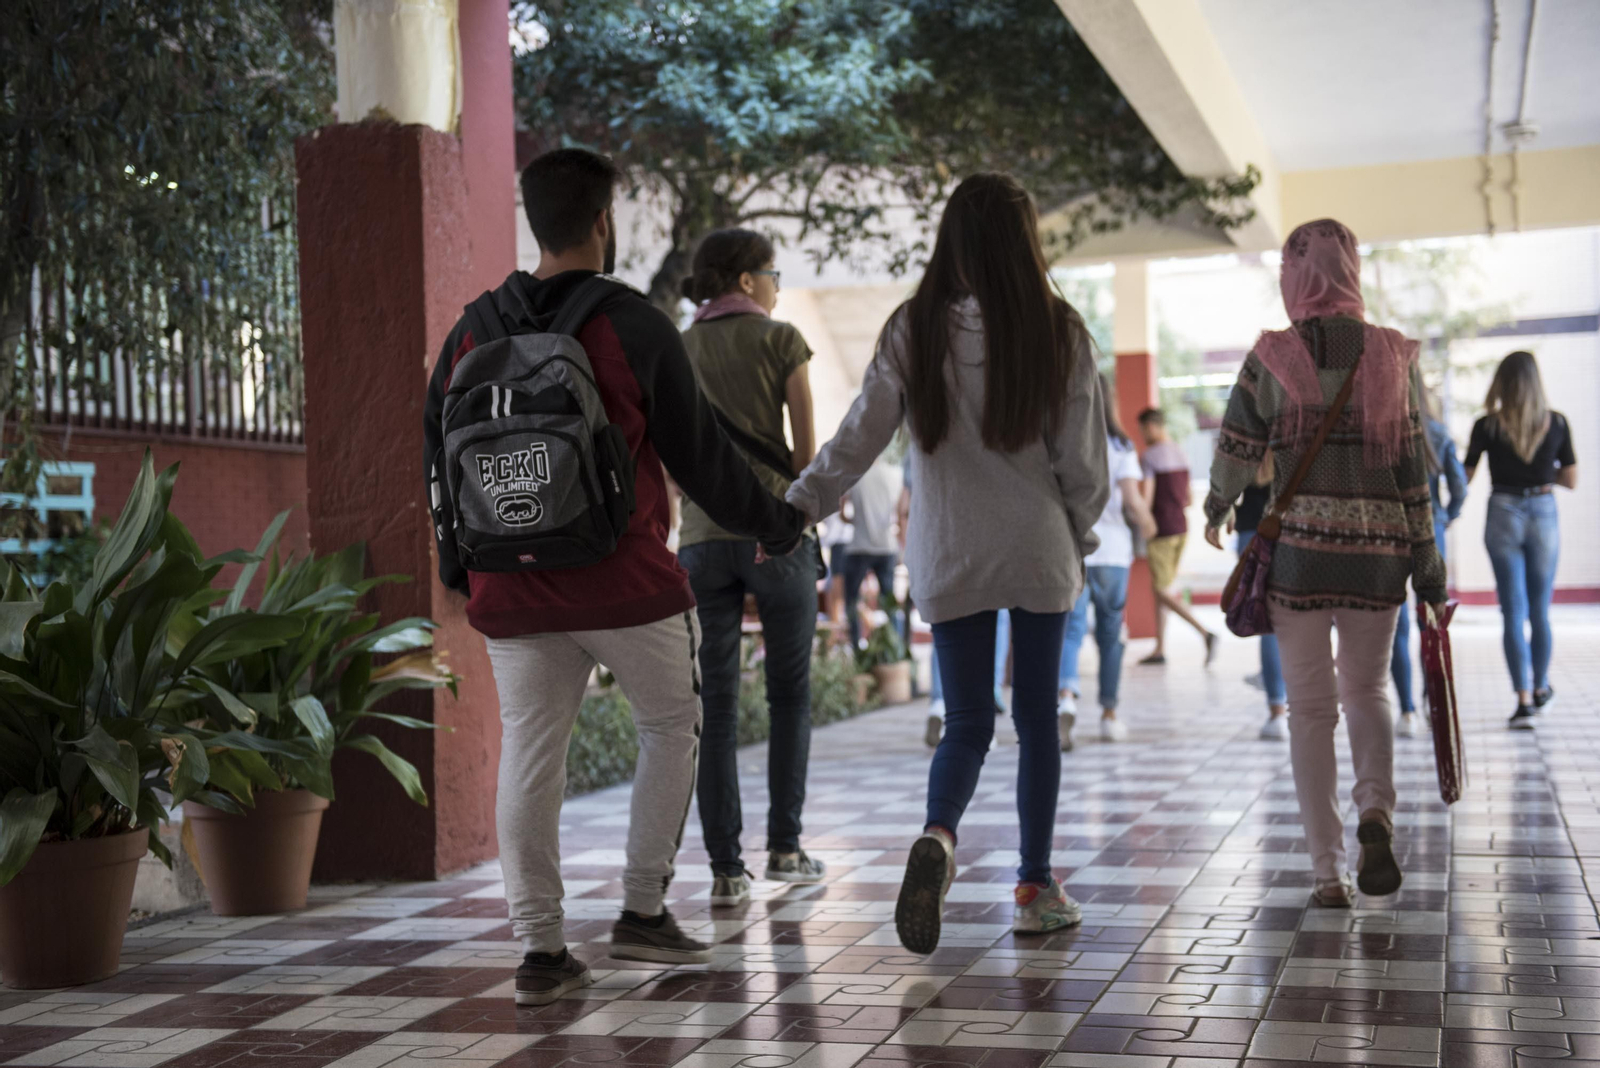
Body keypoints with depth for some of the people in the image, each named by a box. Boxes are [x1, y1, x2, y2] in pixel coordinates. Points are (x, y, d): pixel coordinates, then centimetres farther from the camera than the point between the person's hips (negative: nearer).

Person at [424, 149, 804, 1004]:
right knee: (671, 726, 15)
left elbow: (439, 455, 12)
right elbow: (698, 451, -3)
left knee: (530, 755, 8)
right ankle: (643, 910, 15)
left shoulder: (473, 332, 6)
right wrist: (772, 521, 13)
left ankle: (540, 948, 8)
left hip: (512, 590, 4)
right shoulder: (633, 326, -7)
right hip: (624, 582, -4)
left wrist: (458, 568, 24)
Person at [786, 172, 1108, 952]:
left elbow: (858, 438, -5)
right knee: (1037, 718, 11)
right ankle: (1036, 887, 17)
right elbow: (1081, 456, -1)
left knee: (967, 722, 7)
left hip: (950, 556, 1)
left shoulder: (913, 332, -4)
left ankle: (938, 835, -22)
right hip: (1039, 551, 0)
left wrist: (795, 508, 2)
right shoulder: (1058, 333, -5)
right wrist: (1079, 535, 13)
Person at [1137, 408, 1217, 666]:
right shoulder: (1180, 454, 12)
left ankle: (1205, 634, -19)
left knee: (1163, 591, -5)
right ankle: (1160, 649, 16)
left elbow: (1147, 498, -16)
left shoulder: (1150, 456, -12)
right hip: (1181, 527, 8)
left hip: (1161, 529, -8)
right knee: (1160, 588, 14)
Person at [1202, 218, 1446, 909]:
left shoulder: (1271, 358, -4)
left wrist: (1215, 512, 21)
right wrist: (1425, 557, 8)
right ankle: (1377, 809, -6)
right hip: (1379, 550, 2)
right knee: (1367, 688, 20)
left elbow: (1236, 450, 1)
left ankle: (1327, 870, 5)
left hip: (1298, 545, -2)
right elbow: (1413, 466, 1)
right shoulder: (1394, 355, 2)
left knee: (1311, 708, 7)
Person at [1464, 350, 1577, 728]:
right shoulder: (1557, 423, -2)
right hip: (1544, 514, 1)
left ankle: (1524, 699, -5)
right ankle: (1540, 689, 30)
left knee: (1513, 611, 1)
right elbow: (1571, 480, 3)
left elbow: (1463, 478, -3)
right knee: (1540, 610, 14)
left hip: (1503, 515, -1)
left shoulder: (1487, 426, -6)